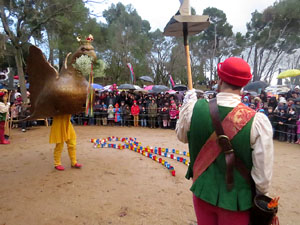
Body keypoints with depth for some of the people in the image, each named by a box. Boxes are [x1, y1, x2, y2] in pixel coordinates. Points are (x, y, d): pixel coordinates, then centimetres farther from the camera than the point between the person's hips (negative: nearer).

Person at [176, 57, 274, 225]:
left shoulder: (194, 109, -17)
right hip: (236, 200, -2)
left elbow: (182, 136, 4)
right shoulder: (257, 121, -23)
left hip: (202, 192, 2)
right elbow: (263, 175, -17)